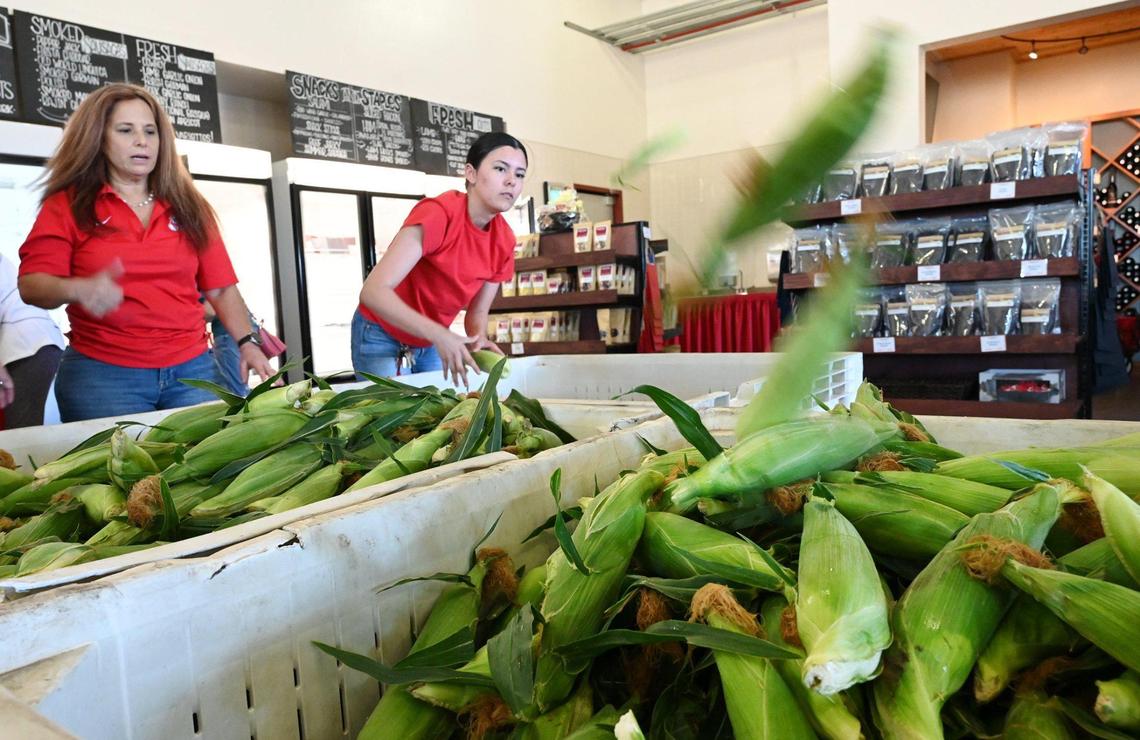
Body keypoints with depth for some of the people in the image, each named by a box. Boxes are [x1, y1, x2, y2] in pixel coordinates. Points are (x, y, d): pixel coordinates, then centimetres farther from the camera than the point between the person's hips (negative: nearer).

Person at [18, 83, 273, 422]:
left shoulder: (189, 207, 11)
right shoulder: (67, 205, 3)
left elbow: (221, 287, 10)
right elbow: (31, 284, -6)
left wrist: (247, 342, -5)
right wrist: (79, 289, -27)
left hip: (192, 369, 3)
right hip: (102, 373, -2)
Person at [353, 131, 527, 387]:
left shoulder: (504, 241, -10)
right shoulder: (437, 213, -28)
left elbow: (477, 312, 0)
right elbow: (373, 291, -34)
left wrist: (479, 341, -22)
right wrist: (439, 335, -43)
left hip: (432, 343, 6)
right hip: (381, 335, -5)